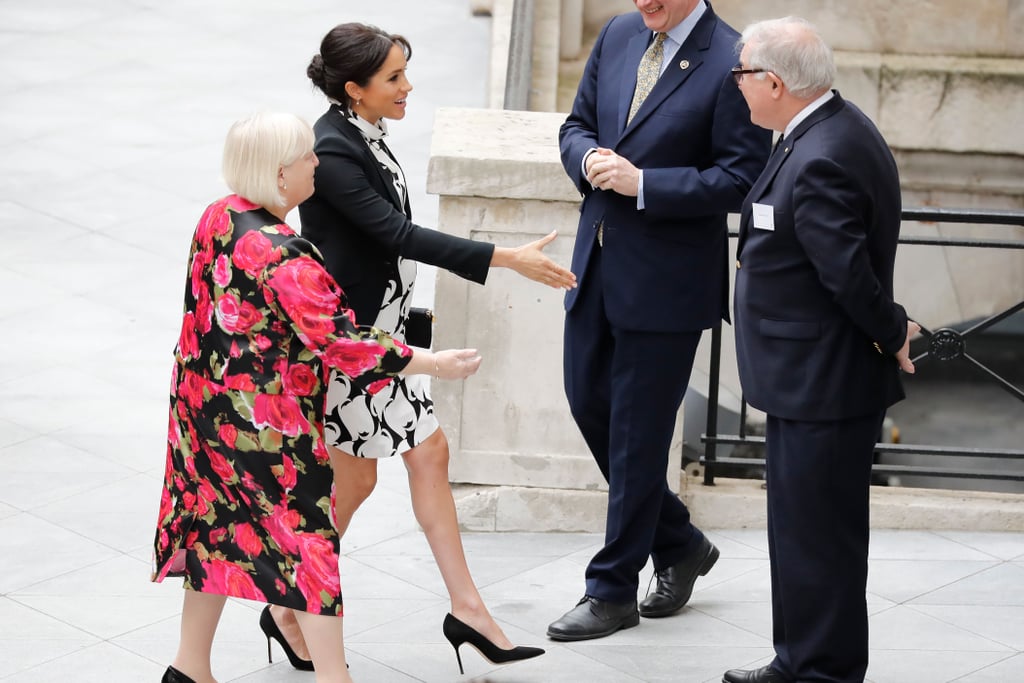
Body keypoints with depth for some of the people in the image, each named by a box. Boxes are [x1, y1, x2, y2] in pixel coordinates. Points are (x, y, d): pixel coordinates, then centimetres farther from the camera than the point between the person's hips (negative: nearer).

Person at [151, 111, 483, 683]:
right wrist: (433, 364, -15)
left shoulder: (218, 218, 0)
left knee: (217, 529, 18)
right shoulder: (286, 258, -25)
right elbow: (339, 342, -22)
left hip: (207, 410, 9)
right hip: (268, 424, -9)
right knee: (306, 539, 0)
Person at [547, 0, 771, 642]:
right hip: (598, 262, 7)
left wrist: (642, 183, -22)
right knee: (589, 402, 14)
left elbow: (741, 178, -17)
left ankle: (613, 591, 13)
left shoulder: (731, 62, -15)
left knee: (637, 432, 1)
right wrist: (590, 158, -8)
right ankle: (680, 543, 32)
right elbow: (577, 125, 15)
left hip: (667, 277, -7)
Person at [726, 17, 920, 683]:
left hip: (823, 382, -11)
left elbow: (849, 273, -25)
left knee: (818, 534, -1)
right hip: (813, 377, 11)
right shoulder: (837, 127, 8)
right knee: (800, 523, 20)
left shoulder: (821, 163, -26)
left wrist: (892, 335, -10)